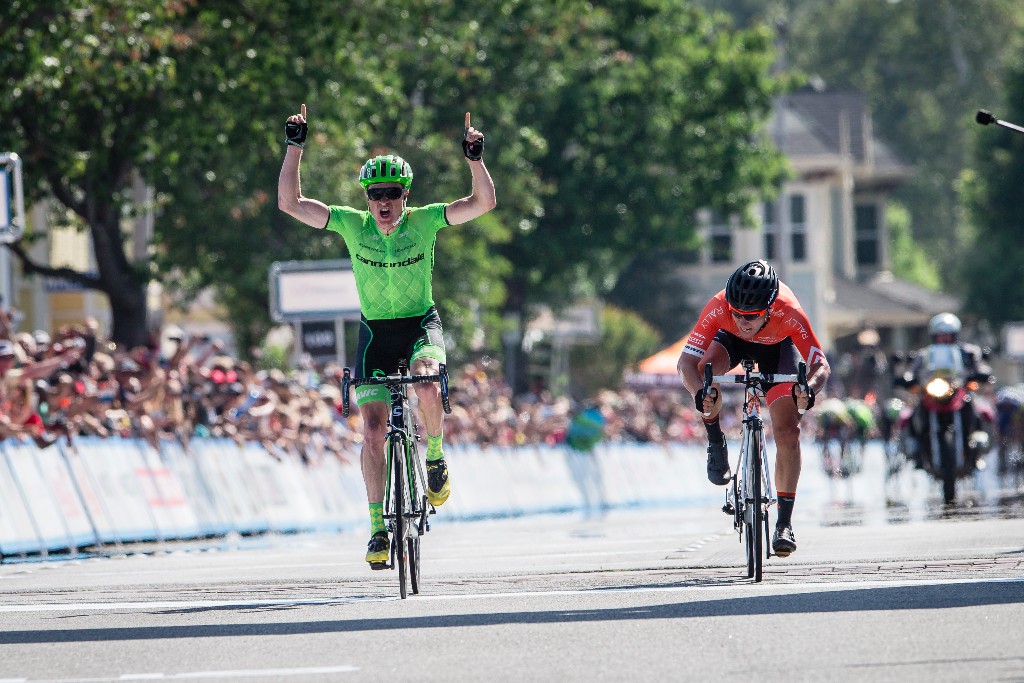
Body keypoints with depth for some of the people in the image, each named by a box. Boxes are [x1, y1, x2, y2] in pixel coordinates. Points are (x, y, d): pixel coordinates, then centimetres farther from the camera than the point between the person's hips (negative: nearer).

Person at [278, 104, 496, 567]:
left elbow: (484, 202, -19)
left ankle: (436, 458, -5)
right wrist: (294, 148, -24)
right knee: (373, 430, -7)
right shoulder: (352, 224, -11)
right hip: (375, 332, 2)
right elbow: (290, 203, -17)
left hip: (421, 324, -2)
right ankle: (378, 528, 1)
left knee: (426, 385, -34)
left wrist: (475, 158, -33)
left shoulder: (424, 221, -13)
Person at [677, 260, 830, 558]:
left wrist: (808, 389, -57)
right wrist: (699, 392, -60)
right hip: (732, 341, 0)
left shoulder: (789, 314, -39)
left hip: (777, 345, 0)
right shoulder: (718, 308, -39)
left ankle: (785, 522, -4)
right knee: (706, 367, -34)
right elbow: (686, 362, -39)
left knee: (788, 431, -13)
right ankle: (716, 444, -9)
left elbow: (821, 366, -35)